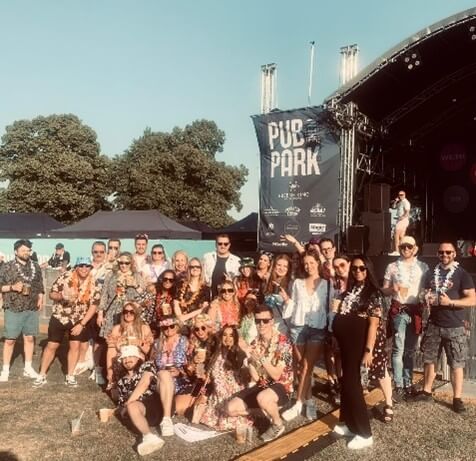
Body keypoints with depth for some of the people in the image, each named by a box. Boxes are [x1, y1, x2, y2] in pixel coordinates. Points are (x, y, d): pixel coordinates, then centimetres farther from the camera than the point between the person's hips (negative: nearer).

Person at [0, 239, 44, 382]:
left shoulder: (35, 267, 9)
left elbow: (40, 285, 16)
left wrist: (40, 298, 3)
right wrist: (12, 287, -18)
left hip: (32, 309, 4)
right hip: (13, 309, -4)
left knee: (30, 338, 9)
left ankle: (28, 368, 21)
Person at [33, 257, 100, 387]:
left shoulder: (93, 284, -11)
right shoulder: (65, 277, -16)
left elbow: (93, 306, -8)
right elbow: (52, 294, -9)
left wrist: (82, 324, -12)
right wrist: (61, 296, -31)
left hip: (78, 320, 1)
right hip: (59, 317, -1)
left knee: (75, 346, 0)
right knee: (52, 346, 4)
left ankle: (70, 376, 14)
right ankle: (42, 375, 16)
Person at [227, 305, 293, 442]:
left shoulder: (283, 342, -17)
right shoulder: (254, 344, 0)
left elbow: (276, 375, -20)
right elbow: (255, 377, -4)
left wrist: (261, 358, -31)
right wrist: (249, 357, -18)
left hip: (281, 386, -6)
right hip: (261, 386, 6)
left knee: (262, 398, -38)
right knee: (231, 408, -8)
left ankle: (278, 424, -7)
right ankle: (266, 410, 11)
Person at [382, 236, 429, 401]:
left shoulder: (423, 267, 6)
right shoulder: (392, 267, 3)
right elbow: (384, 290, 5)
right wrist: (393, 289, -16)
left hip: (416, 311, 2)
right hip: (398, 311, -2)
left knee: (410, 350, 12)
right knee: (398, 349, -4)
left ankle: (408, 383, 23)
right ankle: (398, 386, 3)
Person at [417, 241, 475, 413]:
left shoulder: (462, 274, -4)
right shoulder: (431, 273, 11)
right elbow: (425, 294, 21)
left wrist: (450, 302, -21)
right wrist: (426, 299, -3)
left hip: (454, 327, -4)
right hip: (433, 325, 4)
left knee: (456, 364, 2)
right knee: (429, 360, 11)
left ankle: (457, 399, 11)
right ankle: (426, 392, 24)